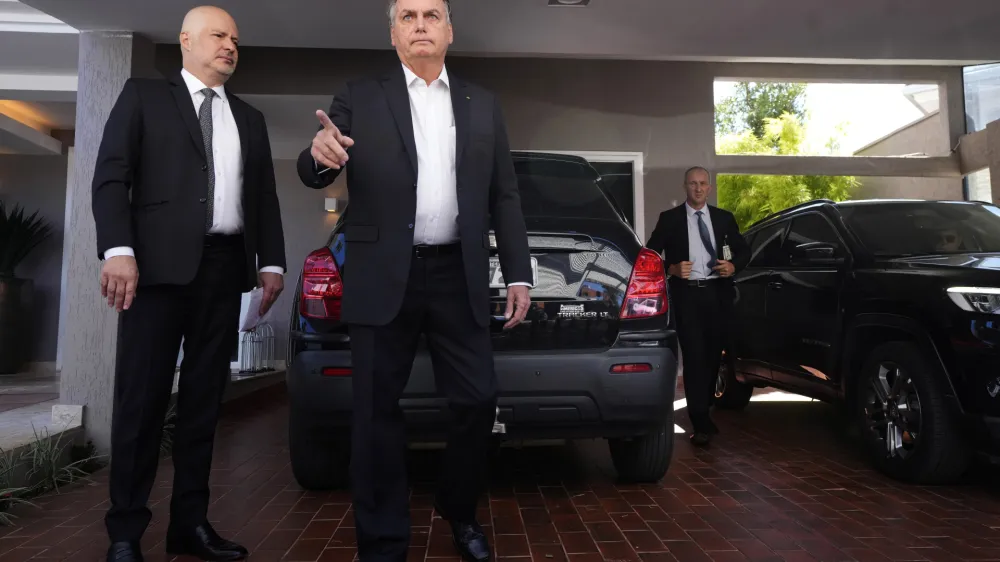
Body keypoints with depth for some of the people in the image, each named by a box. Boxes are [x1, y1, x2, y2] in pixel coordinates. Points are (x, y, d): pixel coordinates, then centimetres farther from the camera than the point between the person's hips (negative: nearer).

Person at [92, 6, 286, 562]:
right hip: (160, 262, -3)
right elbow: (112, 176, 0)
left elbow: (264, 196, 16)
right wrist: (119, 250, -13)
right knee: (143, 397, -1)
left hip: (225, 266, 4)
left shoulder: (250, 118, 21)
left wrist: (271, 262, 5)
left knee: (205, 397, 6)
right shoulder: (144, 96, 10)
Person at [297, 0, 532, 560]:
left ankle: (460, 512, 29)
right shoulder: (361, 97, 7)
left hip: (458, 276, 2)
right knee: (377, 411, 4)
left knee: (478, 400, 3)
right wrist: (321, 156, -24)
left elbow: (505, 197, 11)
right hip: (384, 277, -1)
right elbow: (315, 174, 1)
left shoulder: (483, 105, 13)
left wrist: (519, 274, 3)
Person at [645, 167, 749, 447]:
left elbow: (744, 250, 16)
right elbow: (650, 254, 0)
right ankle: (701, 422, -1)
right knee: (694, 357, -6)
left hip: (717, 294, 3)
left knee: (713, 356, 11)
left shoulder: (724, 218, 11)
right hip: (687, 295, -3)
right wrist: (671, 269, -16)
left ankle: (703, 411, 28)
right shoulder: (669, 218, 2)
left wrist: (733, 266, -5)